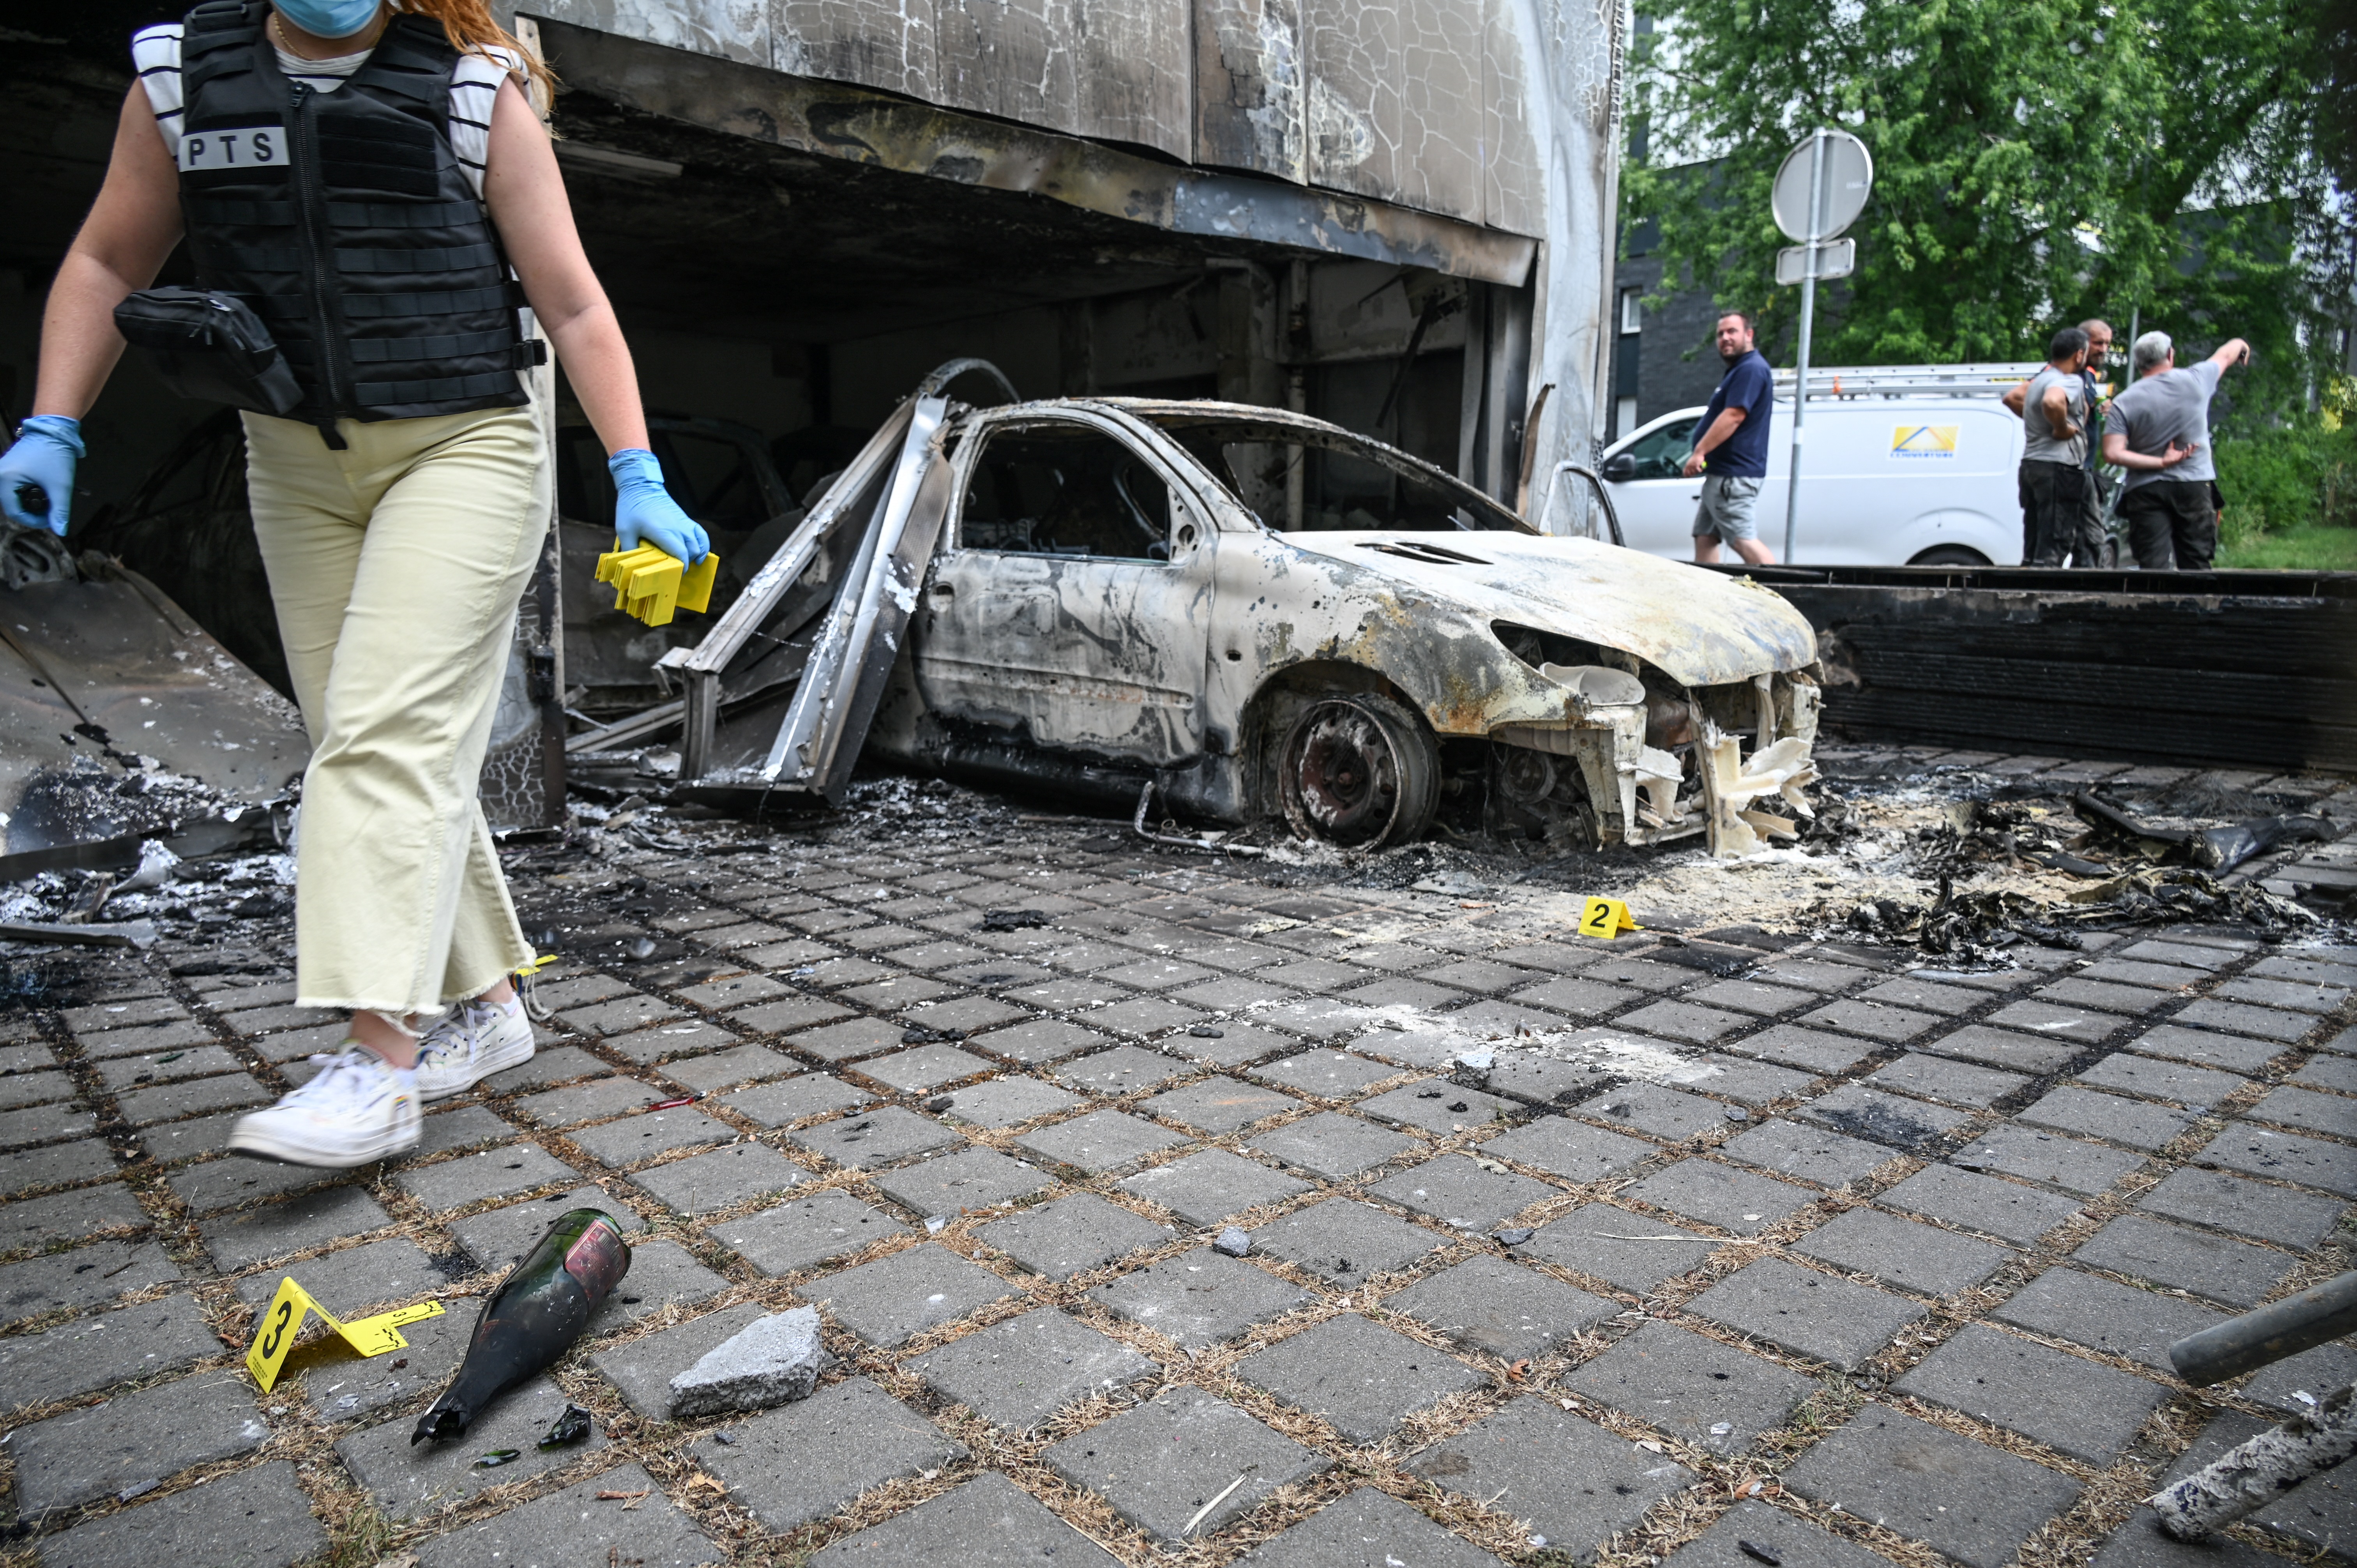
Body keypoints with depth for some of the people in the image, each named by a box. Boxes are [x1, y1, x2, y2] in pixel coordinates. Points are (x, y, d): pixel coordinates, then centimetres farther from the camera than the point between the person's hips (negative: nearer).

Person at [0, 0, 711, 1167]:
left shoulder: (476, 94, 0)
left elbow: (572, 305, -2)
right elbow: (107, 264, 16)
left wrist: (636, 477, -10)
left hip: (462, 452, -5)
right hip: (298, 464, 5)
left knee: (392, 732, -17)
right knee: (359, 745, 5)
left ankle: (379, 1065, -19)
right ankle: (485, 1007, 17)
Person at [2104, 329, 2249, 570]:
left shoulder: (2123, 403, -3)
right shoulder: (2195, 380, 1)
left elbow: (2113, 454, -14)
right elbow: (2225, 356, 24)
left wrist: (2160, 462, -8)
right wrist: (2241, 345, 46)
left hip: (2146, 491, -1)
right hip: (2194, 486, 1)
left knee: (2154, 569, -6)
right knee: (2197, 567, 8)